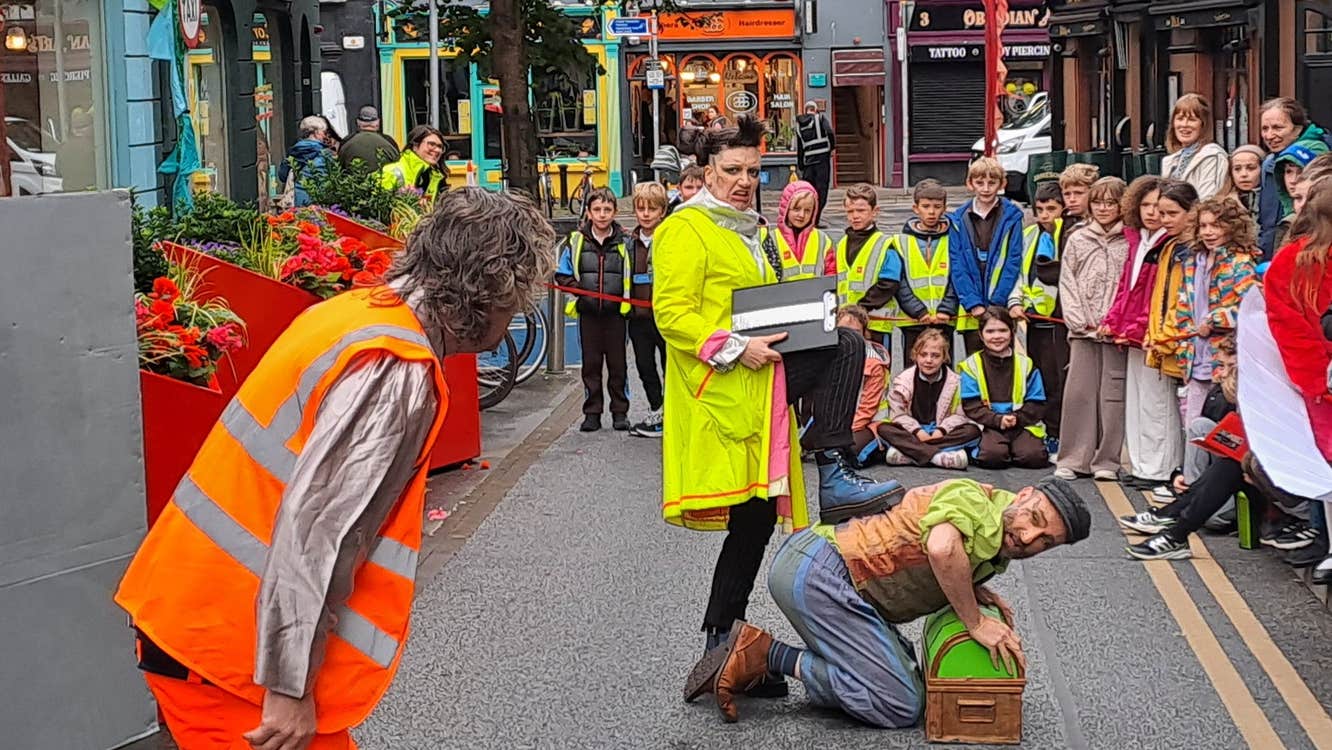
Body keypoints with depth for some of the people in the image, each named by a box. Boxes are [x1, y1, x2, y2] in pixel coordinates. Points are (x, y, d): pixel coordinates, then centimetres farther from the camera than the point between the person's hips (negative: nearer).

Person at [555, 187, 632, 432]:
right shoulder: (575, 242, 1)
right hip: (587, 313, 1)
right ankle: (592, 412, 14)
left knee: (617, 363, 5)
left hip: (616, 313, 0)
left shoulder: (625, 243, 1)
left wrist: (627, 297, -8)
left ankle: (620, 412, 14)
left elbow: (633, 276, 8)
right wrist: (579, 289, -9)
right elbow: (562, 275, 7)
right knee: (591, 363, 6)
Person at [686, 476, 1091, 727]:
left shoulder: (998, 554, 14)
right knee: (899, 706, -10)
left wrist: (973, 592, 5)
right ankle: (765, 655, -7)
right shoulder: (975, 499, -17)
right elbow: (941, 547, -39)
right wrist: (975, 622, -24)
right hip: (818, 570, -10)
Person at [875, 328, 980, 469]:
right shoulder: (903, 379, -3)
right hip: (912, 433, 0)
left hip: (941, 433, 1)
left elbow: (958, 414, -4)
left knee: (974, 431, -26)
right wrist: (918, 431, -20)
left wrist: (941, 430, -21)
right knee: (883, 428, -28)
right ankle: (940, 456, -42)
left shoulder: (954, 381, -2)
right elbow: (898, 413, -5)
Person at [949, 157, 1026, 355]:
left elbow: (1013, 263, -3)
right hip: (971, 313, 2)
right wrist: (972, 304, -9)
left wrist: (996, 304, -11)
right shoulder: (959, 220, 7)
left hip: (1002, 309, -2)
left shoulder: (1011, 217, 3)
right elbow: (957, 265, 2)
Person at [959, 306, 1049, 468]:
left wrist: (1017, 418, -13)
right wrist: (997, 420, -18)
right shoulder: (971, 365, 4)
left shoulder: (1025, 364, 10)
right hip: (988, 425, -2)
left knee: (1034, 456, -24)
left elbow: (1036, 404, 6)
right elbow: (971, 406, -3)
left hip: (1022, 423, 2)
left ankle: (1013, 448, 6)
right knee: (992, 456, -32)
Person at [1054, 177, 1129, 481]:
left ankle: (1107, 460, 8)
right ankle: (1072, 459, 7)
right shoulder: (1078, 239, 10)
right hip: (1083, 330, 2)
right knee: (1078, 392, 1)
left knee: (1113, 393, 0)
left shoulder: (1130, 242, 2)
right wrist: (1080, 321, -4)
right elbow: (1067, 282, 7)